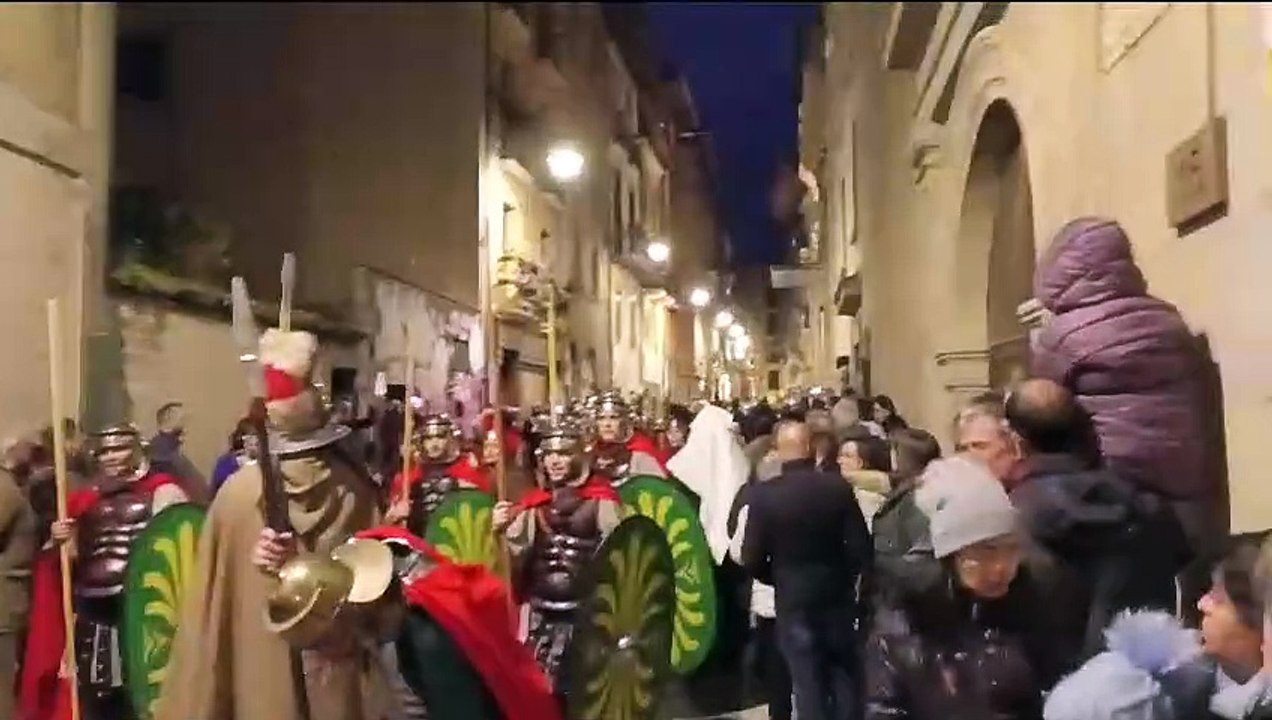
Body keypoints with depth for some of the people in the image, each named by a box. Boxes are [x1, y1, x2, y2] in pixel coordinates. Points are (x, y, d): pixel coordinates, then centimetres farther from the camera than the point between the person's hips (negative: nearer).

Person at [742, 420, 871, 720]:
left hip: (793, 600, -1)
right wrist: (844, 576, 9)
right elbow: (861, 547, -9)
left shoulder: (764, 494, -12)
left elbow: (752, 559, -10)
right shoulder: (838, 486, -10)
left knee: (808, 686, 8)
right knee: (846, 681, 16)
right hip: (838, 597, 2)